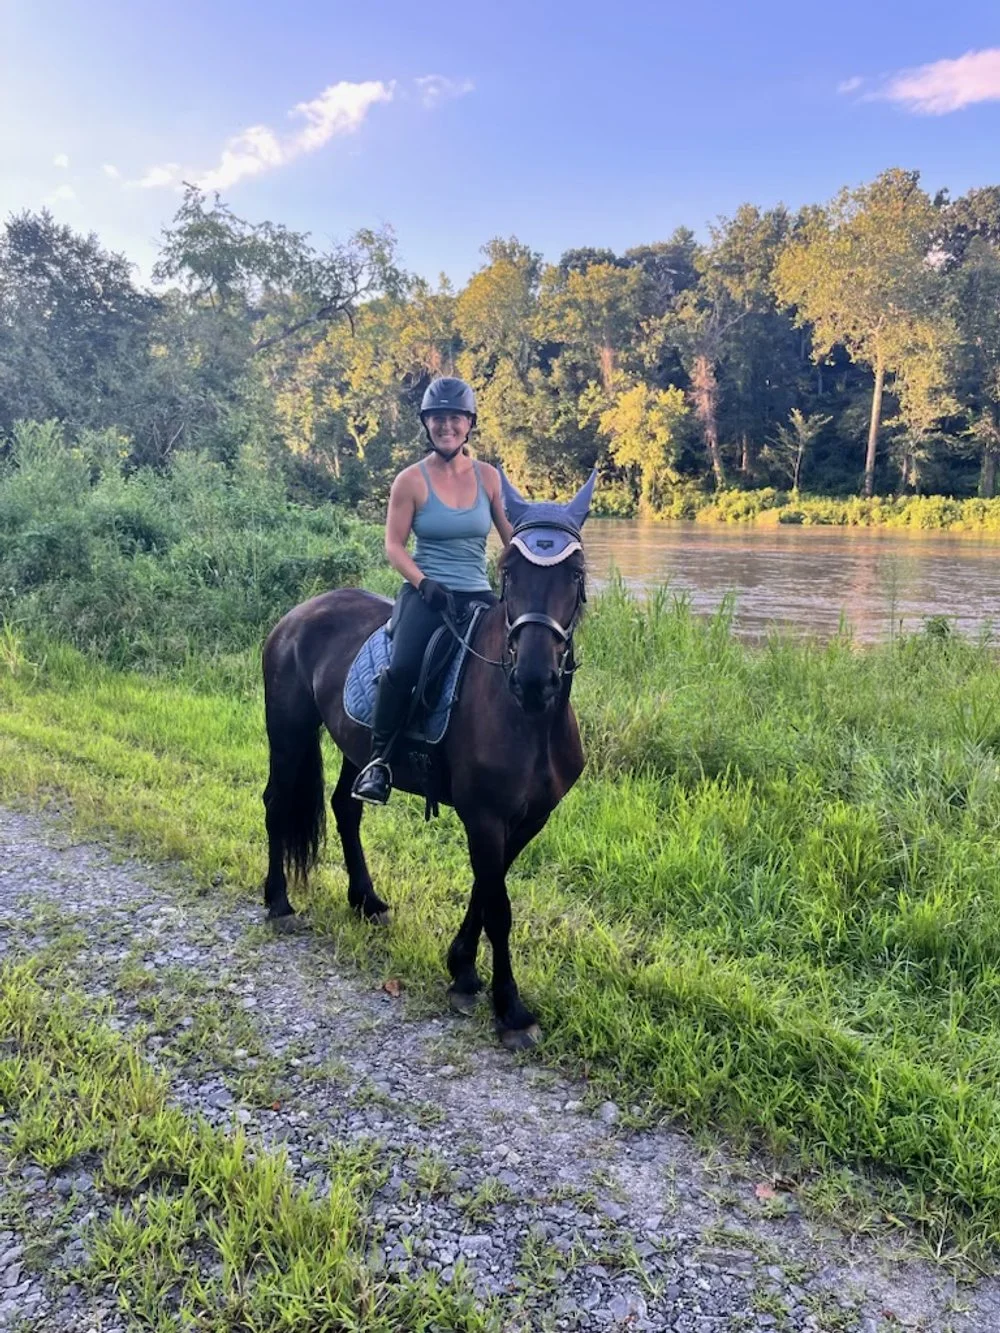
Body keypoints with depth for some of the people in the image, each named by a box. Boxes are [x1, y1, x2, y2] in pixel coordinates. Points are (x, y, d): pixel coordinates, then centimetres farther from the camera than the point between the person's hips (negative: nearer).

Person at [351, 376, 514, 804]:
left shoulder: (489, 477, 7)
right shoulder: (411, 480, -1)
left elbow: (513, 538, 11)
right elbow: (393, 545, -2)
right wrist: (425, 583, -17)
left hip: (478, 595, 4)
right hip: (425, 593, -3)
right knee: (403, 665, -30)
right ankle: (378, 761, -13)